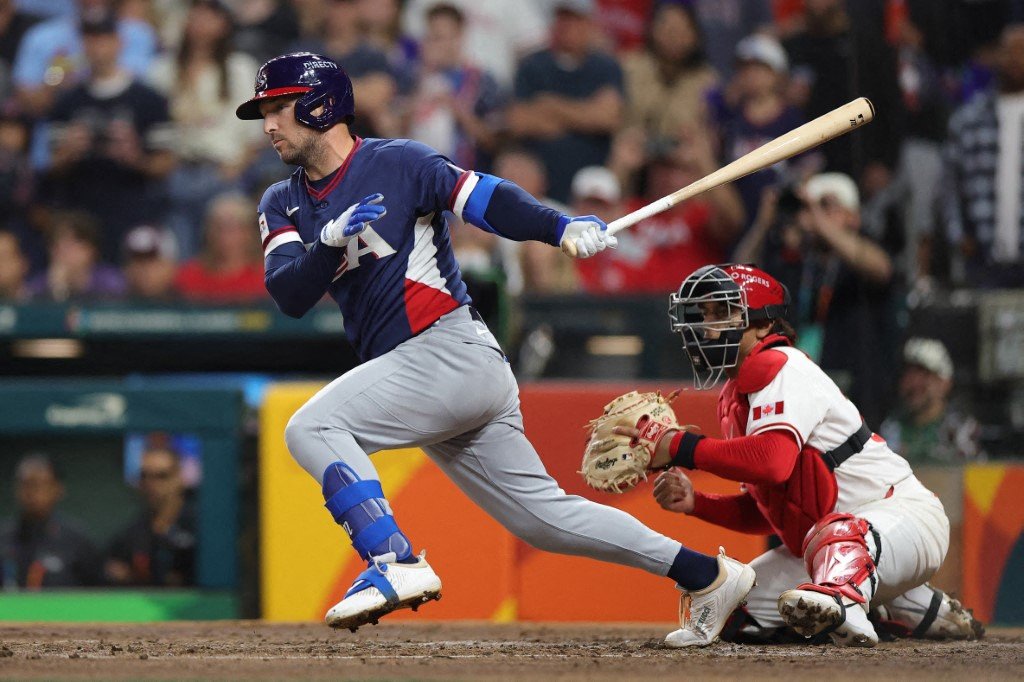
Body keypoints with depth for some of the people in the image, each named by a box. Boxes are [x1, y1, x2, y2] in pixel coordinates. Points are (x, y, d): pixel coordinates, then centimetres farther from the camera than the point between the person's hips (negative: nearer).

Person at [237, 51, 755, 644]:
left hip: (453, 349, -7)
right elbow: (288, 296, 0)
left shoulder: (398, 164, -3)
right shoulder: (283, 205, 15)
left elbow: (488, 199, -11)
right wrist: (330, 240, -19)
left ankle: (394, 564, -29)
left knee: (312, 428, -22)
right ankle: (705, 574, 14)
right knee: (541, 514, 9)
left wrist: (565, 227, -28)